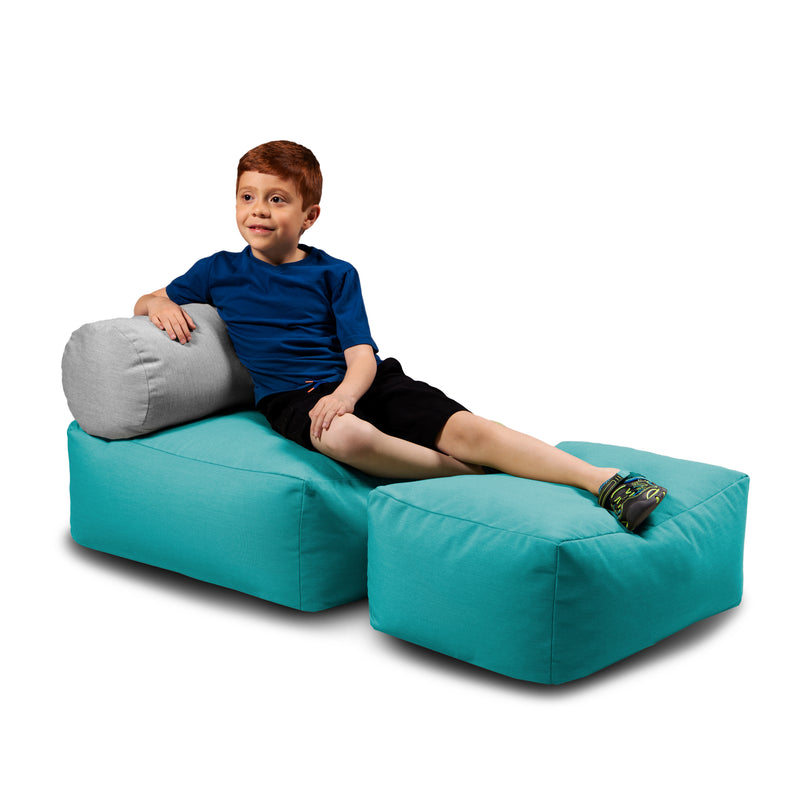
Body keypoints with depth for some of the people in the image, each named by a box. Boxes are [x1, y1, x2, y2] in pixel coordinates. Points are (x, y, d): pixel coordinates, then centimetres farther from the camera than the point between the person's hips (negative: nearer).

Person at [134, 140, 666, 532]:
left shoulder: (334, 274, 8)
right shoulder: (219, 272, 11)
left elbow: (362, 357, -1)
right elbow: (147, 302, 23)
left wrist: (345, 393, -25)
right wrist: (162, 307, -3)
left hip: (367, 383, 1)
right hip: (292, 395, -1)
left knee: (465, 427, -23)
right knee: (346, 437, -40)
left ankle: (605, 481, -33)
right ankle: (471, 475, -27)